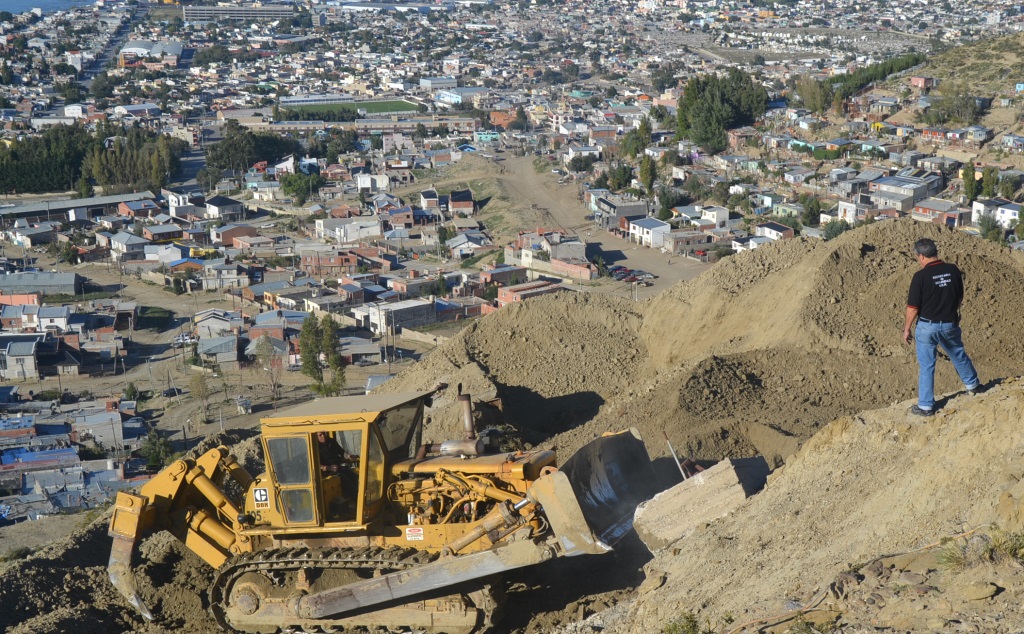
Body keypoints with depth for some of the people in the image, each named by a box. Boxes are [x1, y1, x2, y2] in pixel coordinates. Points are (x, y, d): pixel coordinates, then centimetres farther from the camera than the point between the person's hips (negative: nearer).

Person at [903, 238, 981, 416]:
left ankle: (926, 405, 12)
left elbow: (913, 308, -15)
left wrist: (907, 328, -2)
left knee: (926, 365, 7)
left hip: (927, 326, -4)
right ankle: (972, 384, 47)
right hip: (950, 325, 4)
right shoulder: (953, 270, -5)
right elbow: (960, 298, 8)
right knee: (959, 355, 27)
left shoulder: (921, 276, -19)